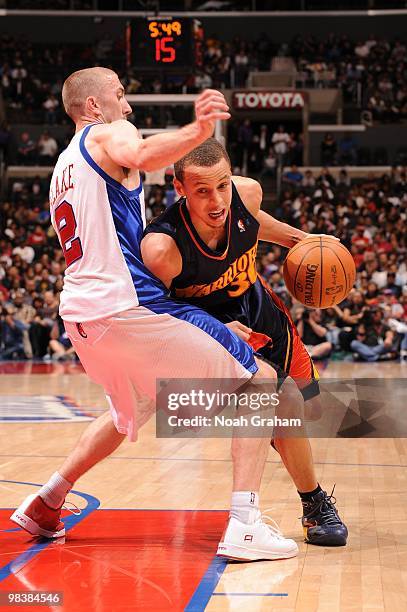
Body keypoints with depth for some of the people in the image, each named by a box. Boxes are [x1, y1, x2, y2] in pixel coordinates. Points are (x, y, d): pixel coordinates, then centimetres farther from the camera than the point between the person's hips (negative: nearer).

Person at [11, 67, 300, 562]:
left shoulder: (63, 168, 26)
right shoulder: (108, 133, 0)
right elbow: (139, 156, -26)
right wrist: (199, 130, -45)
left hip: (80, 314, 9)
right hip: (127, 304, -9)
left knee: (132, 412, 34)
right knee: (259, 382, -5)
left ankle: (44, 505, 33)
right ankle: (244, 527, -16)